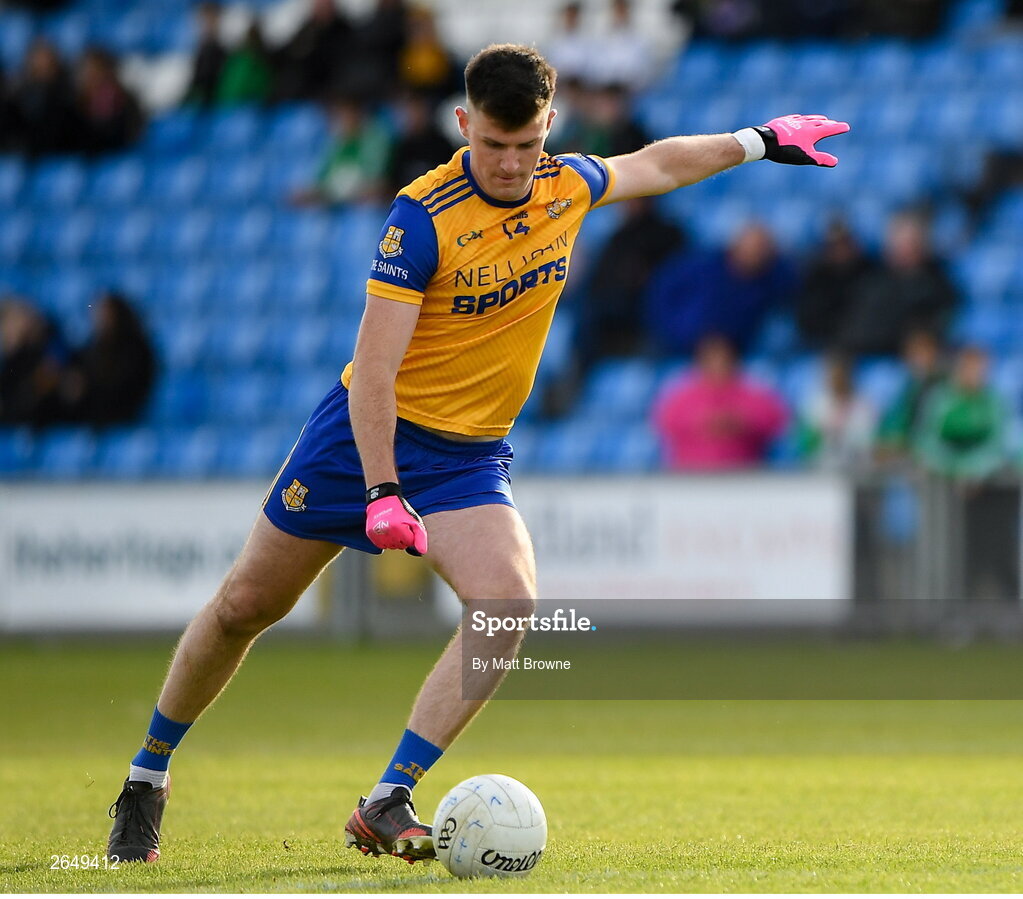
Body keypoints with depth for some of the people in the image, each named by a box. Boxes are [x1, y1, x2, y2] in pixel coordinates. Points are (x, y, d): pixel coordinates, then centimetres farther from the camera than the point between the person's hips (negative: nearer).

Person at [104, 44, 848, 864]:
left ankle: (387, 806, -20)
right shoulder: (424, 217, -21)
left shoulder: (567, 186, -3)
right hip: (369, 431, -4)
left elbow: (657, 164, 21)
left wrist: (758, 142, 25)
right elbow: (373, 367, -23)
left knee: (509, 604, -23)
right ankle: (149, 776, 26)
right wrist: (381, 492, -29)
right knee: (247, 604, 4)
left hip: (472, 454, 4)